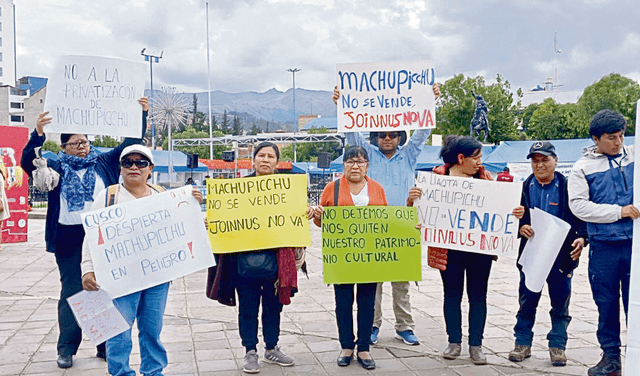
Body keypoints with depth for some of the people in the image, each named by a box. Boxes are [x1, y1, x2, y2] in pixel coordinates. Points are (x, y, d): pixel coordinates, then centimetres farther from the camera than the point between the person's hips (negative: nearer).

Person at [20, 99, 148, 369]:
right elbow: (28, 163, -8)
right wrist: (38, 135, -23)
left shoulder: (103, 163, 9)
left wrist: (141, 114, 1)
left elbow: (131, 143, 10)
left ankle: (106, 345, 17)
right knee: (71, 291, 5)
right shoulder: (57, 168, 6)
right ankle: (67, 347, 16)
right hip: (69, 238, -1)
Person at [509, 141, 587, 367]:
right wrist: (520, 227, -13)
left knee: (560, 303, 7)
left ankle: (557, 346, 21)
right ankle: (523, 343, 20)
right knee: (527, 301, 8)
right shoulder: (524, 187, 5)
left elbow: (580, 217, 0)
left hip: (561, 255, -1)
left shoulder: (567, 187, -2)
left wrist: (581, 238, -16)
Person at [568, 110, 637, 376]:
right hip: (604, 246, 0)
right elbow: (578, 205, -7)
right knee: (606, 304, 10)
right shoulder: (583, 167, 2)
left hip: (634, 243, 0)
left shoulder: (634, 156, 5)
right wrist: (618, 211, -12)